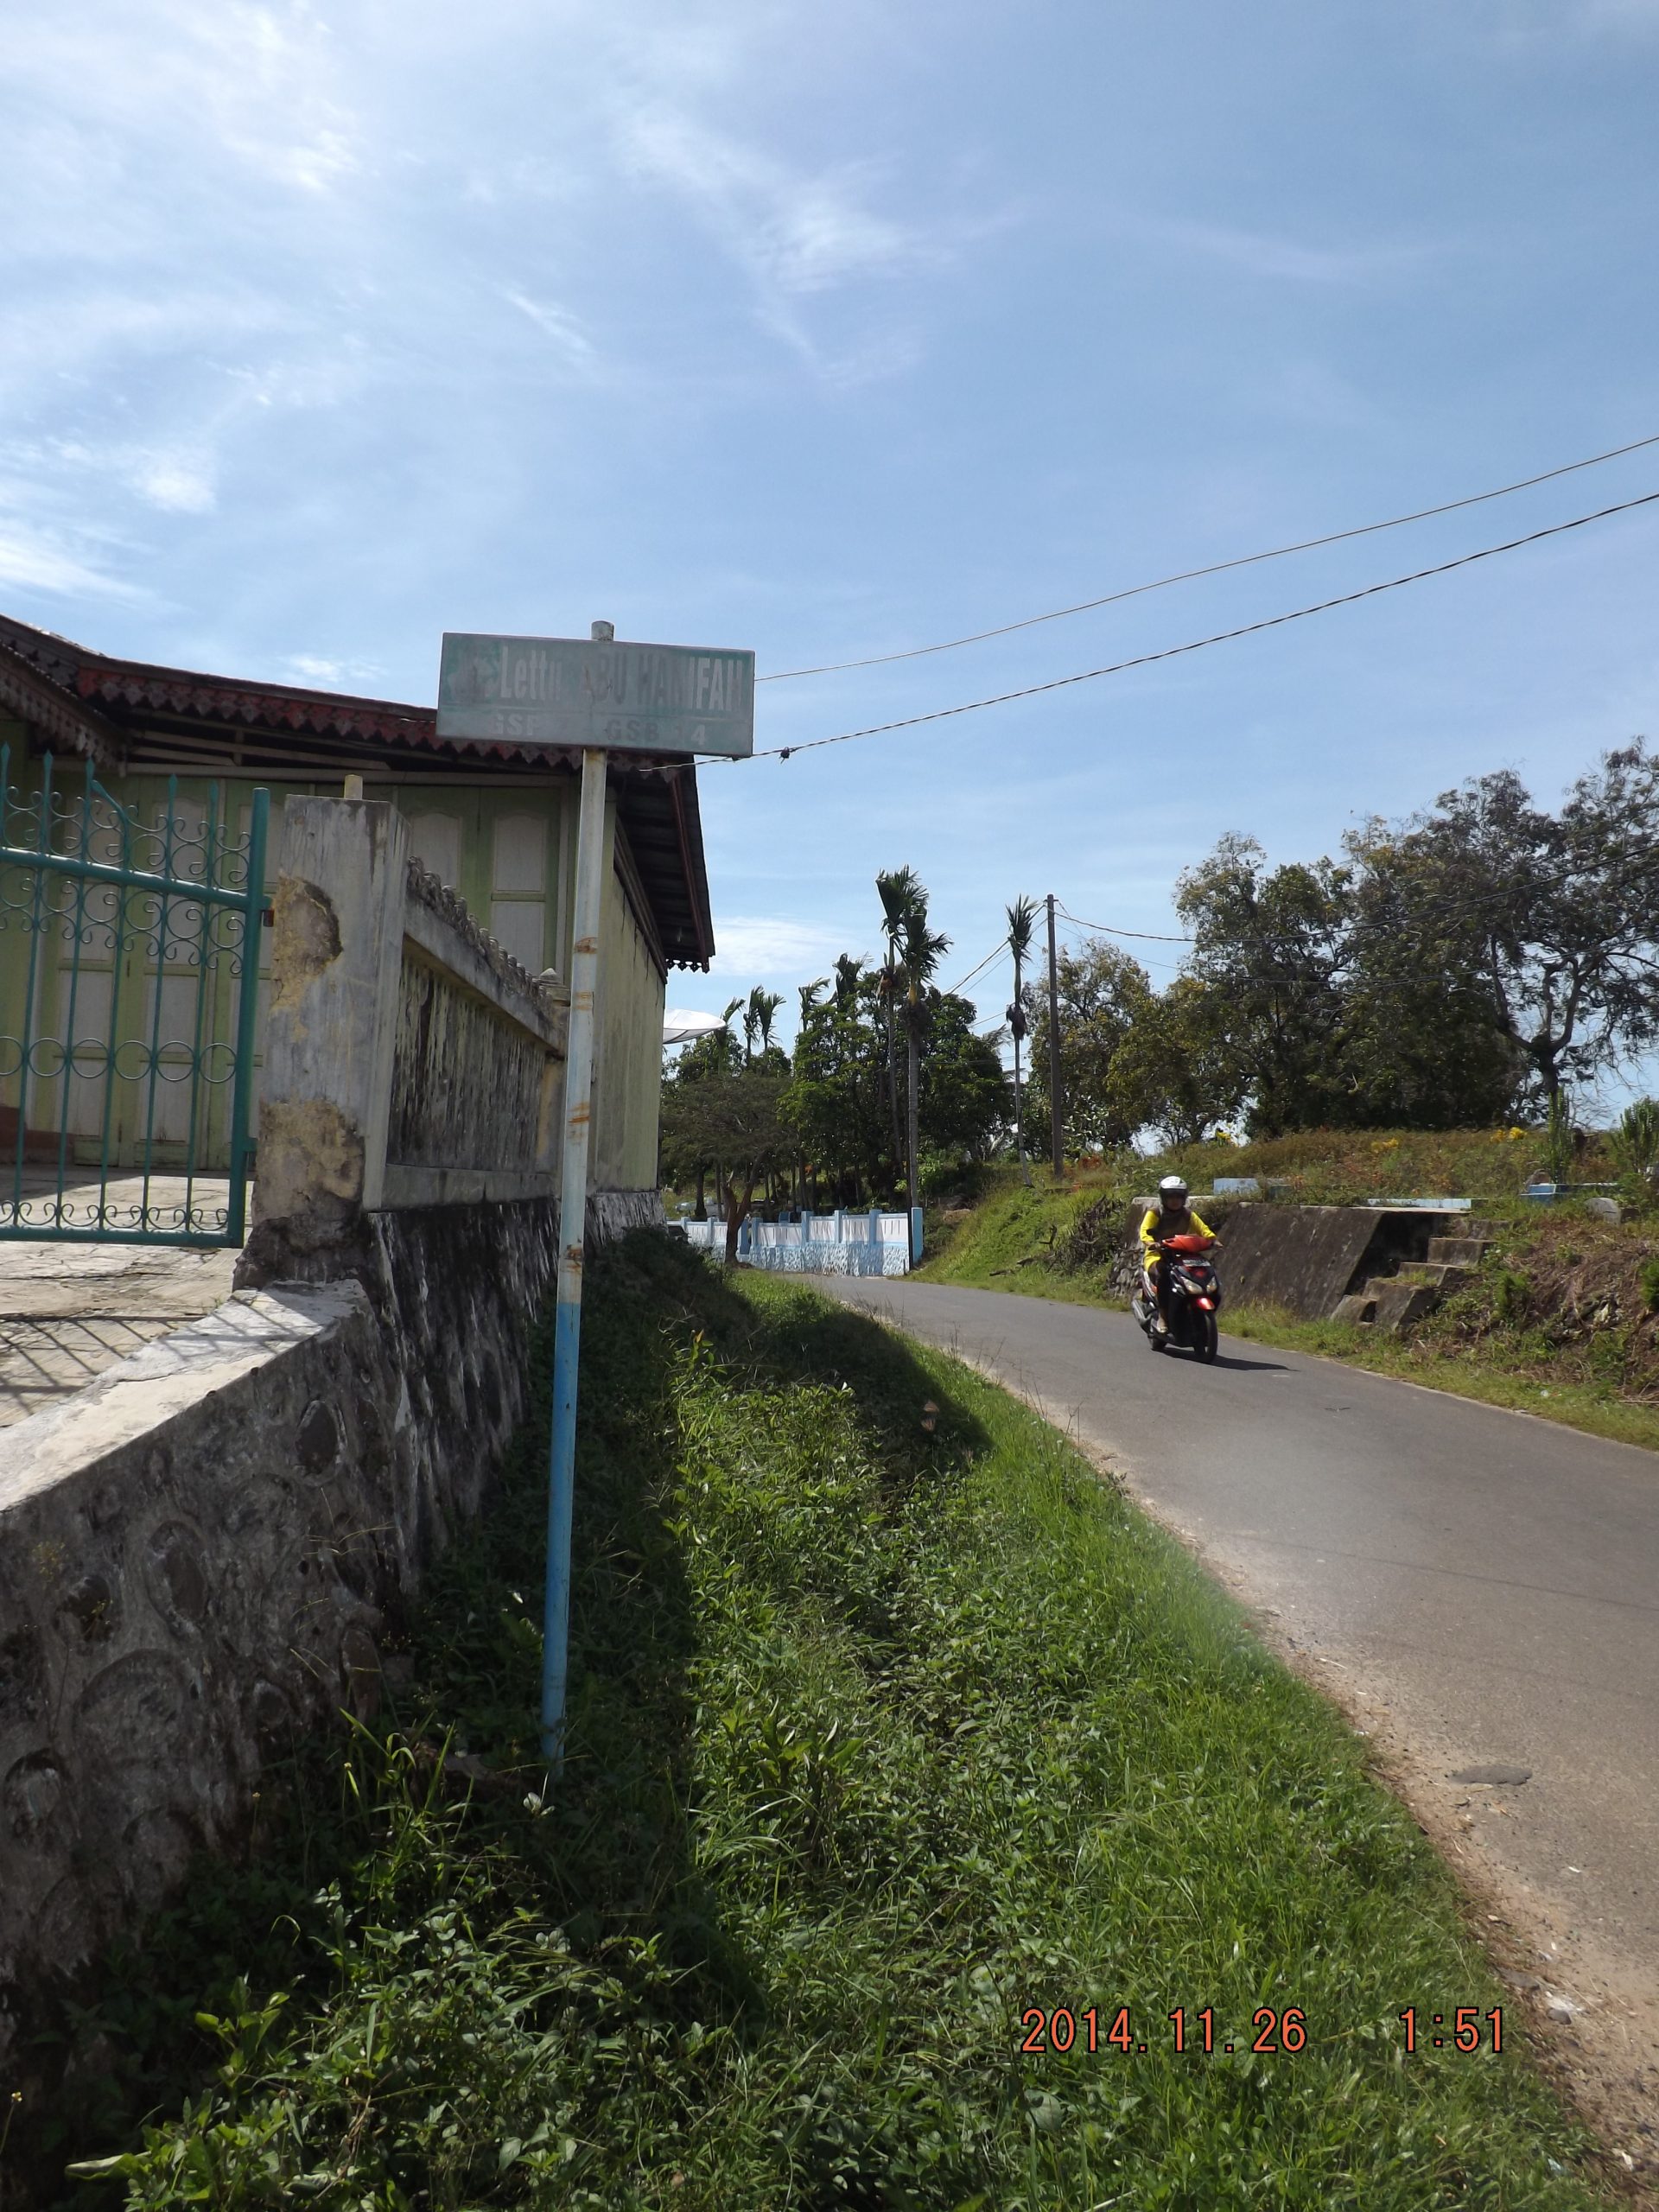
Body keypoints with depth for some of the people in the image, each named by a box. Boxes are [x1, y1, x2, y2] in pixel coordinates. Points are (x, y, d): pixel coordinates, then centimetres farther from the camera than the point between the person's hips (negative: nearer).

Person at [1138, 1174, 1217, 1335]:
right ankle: (1163, 1316, -31)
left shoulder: (1188, 1214, 10)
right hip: (1157, 1255, -4)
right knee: (1162, 1274, -38)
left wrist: (1212, 1239, -24)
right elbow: (1144, 1231, -19)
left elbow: (1203, 1229, -1)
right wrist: (1151, 1243, -42)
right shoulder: (1154, 1213, -4)